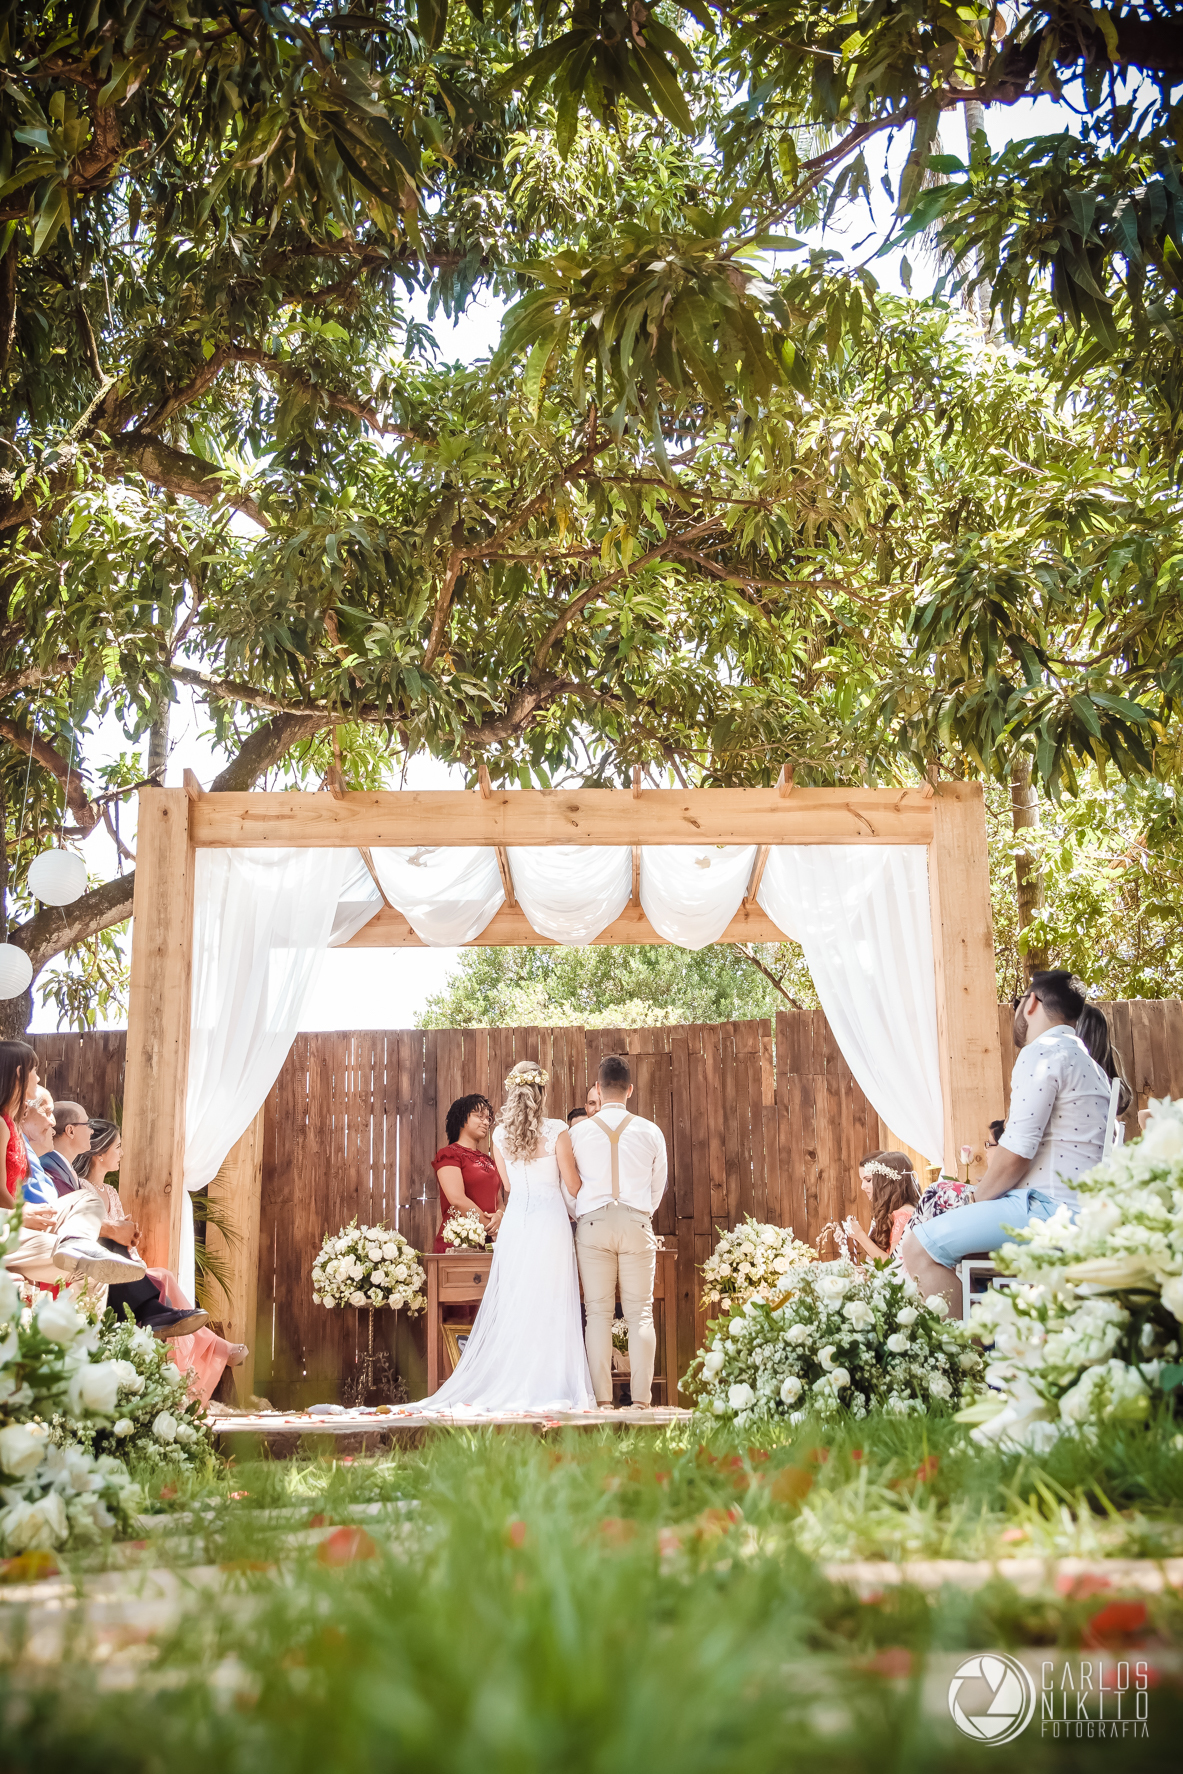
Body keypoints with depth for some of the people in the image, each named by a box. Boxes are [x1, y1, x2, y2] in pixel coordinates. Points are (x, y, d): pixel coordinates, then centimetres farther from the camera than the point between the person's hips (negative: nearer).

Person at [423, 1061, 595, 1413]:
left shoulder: (500, 1134, 6)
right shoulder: (557, 1132, -5)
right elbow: (573, 1184, 0)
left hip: (515, 1219, 3)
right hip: (550, 1217, -3)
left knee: (512, 1305, 7)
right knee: (549, 1305, 1)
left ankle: (510, 1386, 8)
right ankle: (548, 1384, 2)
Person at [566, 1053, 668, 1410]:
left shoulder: (578, 1131, 2)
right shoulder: (651, 1132, 4)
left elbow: (571, 1184, 9)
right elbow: (658, 1186, 11)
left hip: (592, 1224, 0)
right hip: (637, 1223, 0)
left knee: (598, 1313, 3)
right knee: (640, 1313, 3)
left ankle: (602, 1398, 1)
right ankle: (641, 1398, -1)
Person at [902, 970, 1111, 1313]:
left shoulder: (1041, 1053, -11)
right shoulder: (1084, 1059, 22)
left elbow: (1015, 1153, -18)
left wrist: (979, 1197, -2)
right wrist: (989, 1187, 15)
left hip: (1051, 1208, -11)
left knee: (918, 1247, -15)